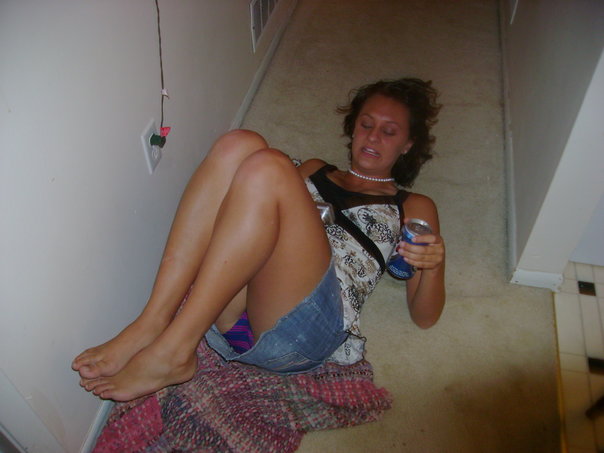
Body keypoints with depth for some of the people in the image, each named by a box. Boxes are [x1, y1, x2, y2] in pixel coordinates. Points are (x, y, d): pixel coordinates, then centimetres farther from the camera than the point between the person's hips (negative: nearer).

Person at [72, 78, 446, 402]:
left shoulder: (413, 208, 22)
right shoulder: (314, 170, 33)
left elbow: (425, 316, 15)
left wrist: (434, 266, -6)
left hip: (303, 330, -3)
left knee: (266, 166, -24)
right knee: (239, 145, -15)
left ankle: (172, 352, -24)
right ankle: (153, 324, -23)